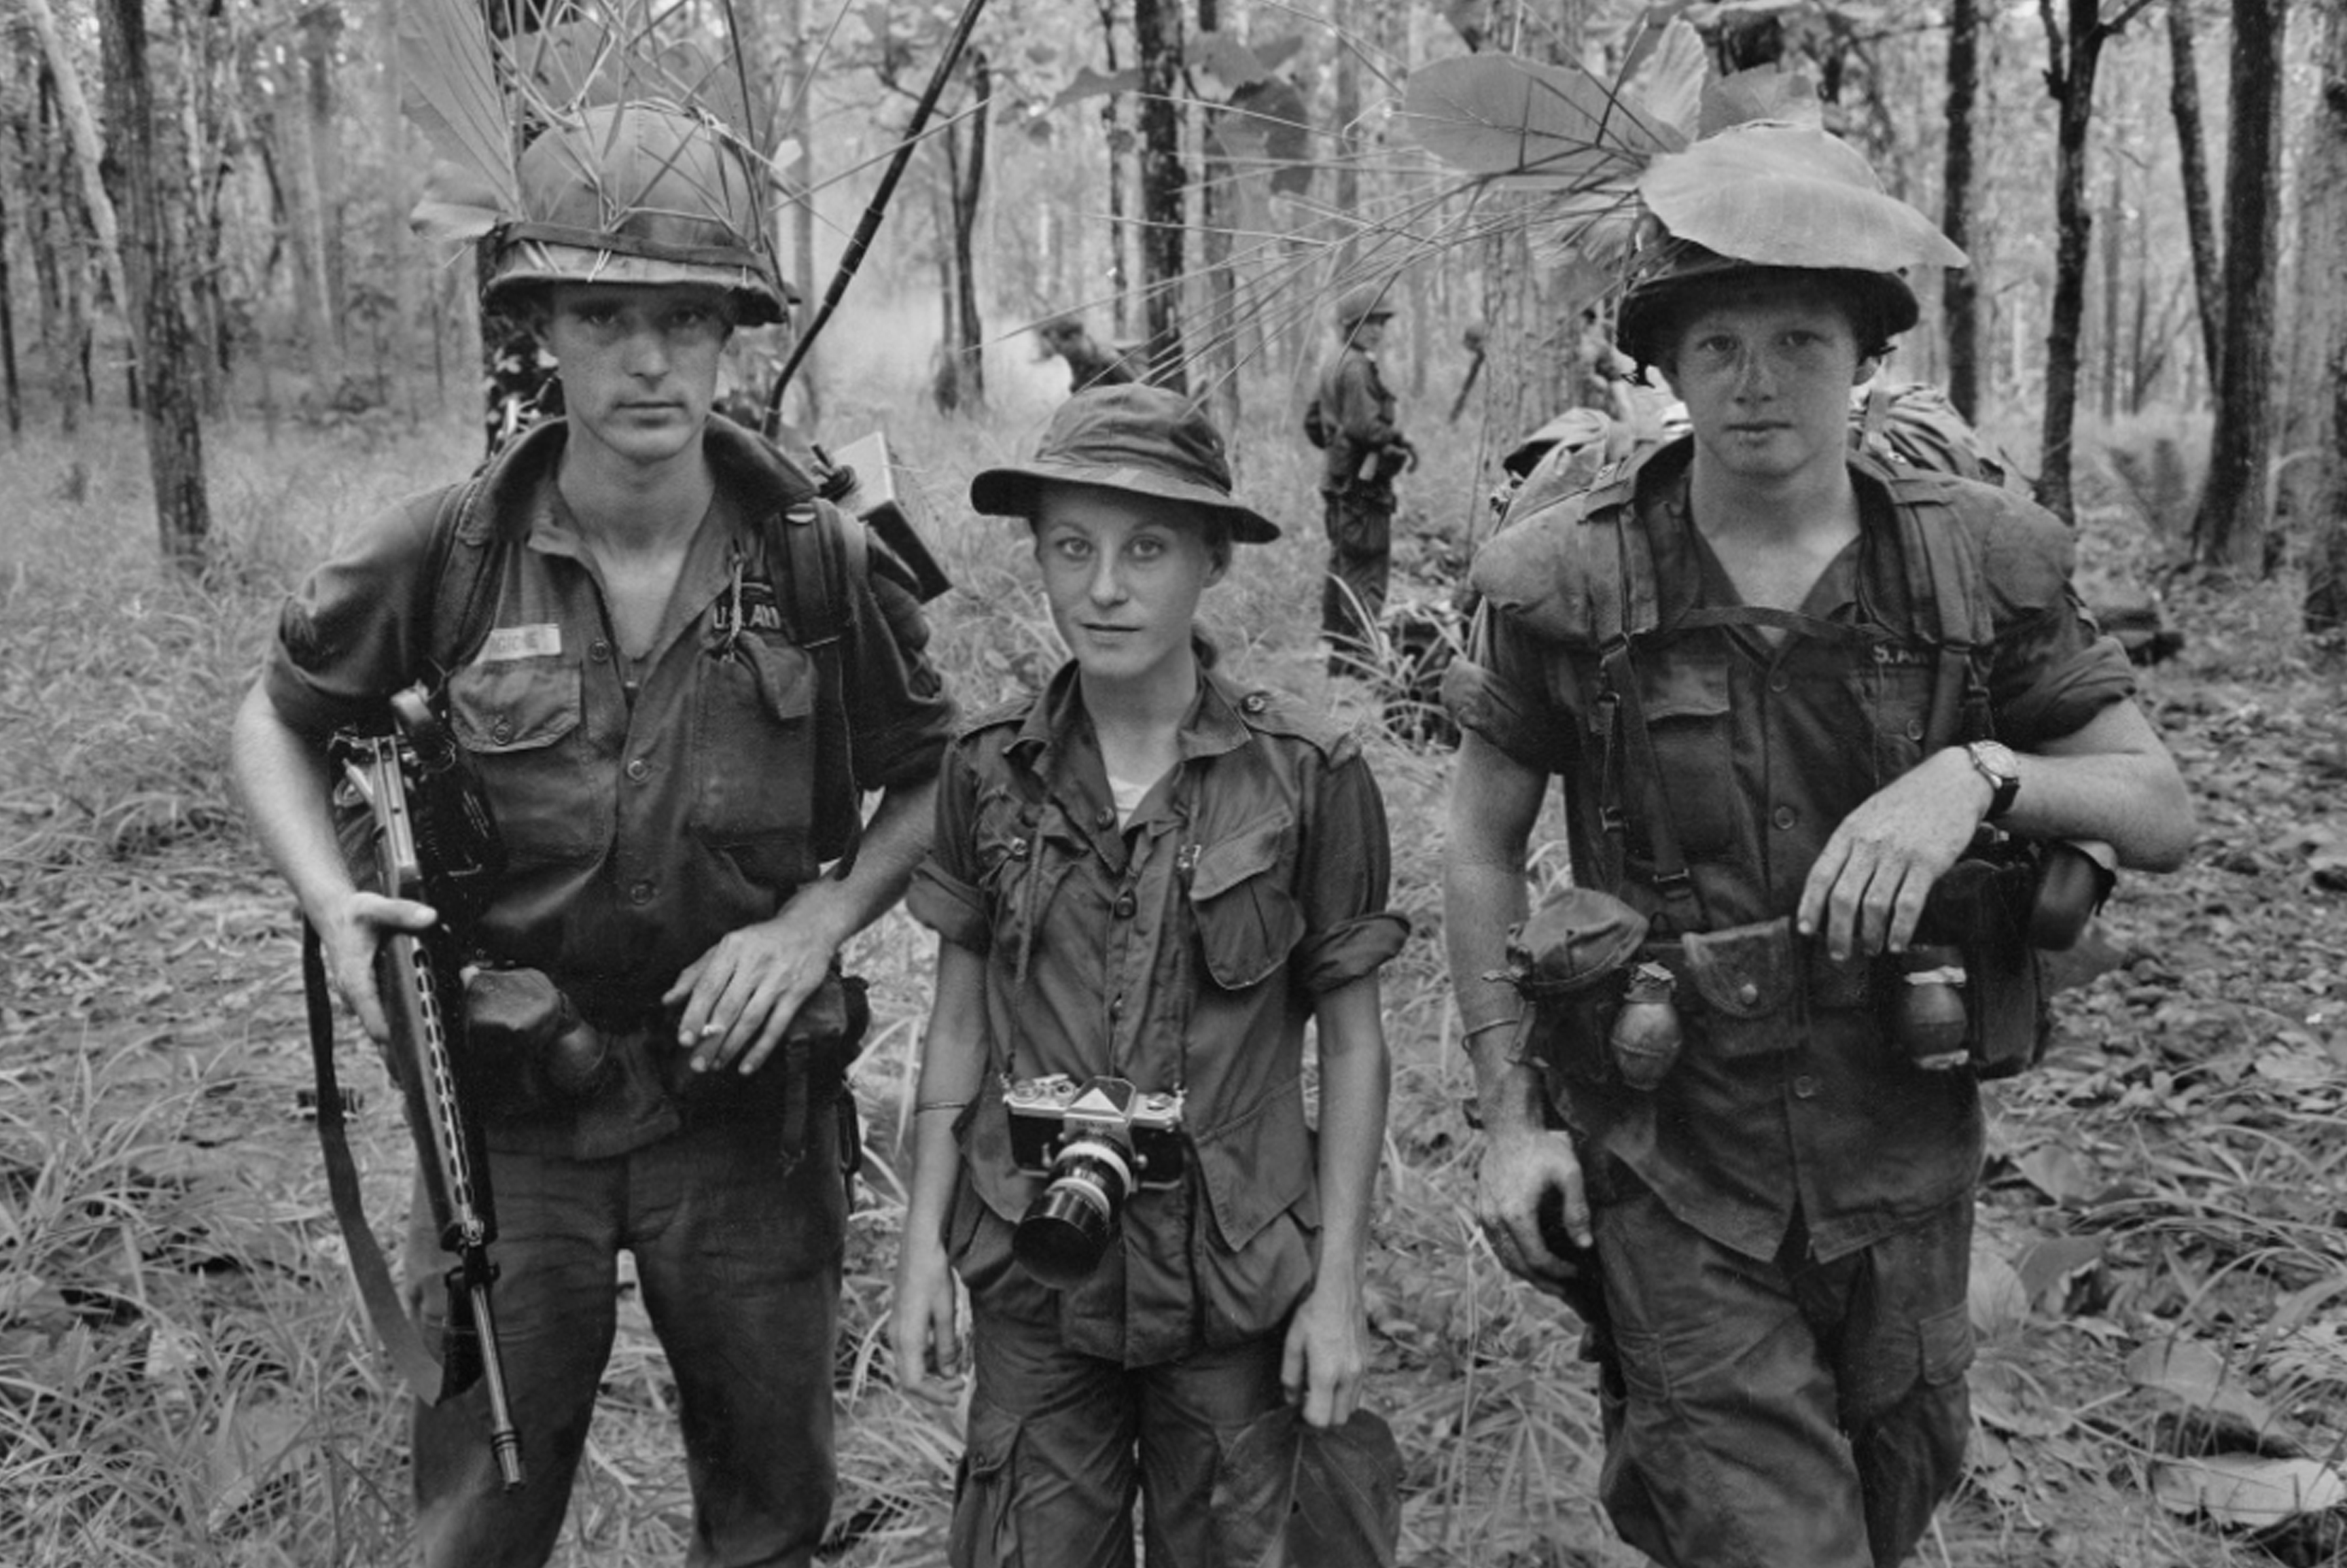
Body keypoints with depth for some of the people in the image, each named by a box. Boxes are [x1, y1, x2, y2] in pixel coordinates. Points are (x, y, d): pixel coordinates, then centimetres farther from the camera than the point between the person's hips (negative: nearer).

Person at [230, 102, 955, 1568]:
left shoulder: (826, 562, -10)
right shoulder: (447, 553, -10)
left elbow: (933, 780, 4)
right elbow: (278, 720, 7)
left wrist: (820, 917, -12)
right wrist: (334, 904, -10)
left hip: (748, 1101, 1)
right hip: (508, 1109, 0)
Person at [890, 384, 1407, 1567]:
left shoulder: (1309, 778, -10)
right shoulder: (989, 770, -3)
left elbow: (1352, 1043, -3)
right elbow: (959, 1019, 5)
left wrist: (1338, 1283, -5)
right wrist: (924, 1242, 3)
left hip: (1237, 1282, -1)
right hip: (1032, 1279, 2)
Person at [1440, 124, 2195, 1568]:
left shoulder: (1982, 563, -6)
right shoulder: (1571, 581, -11)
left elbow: (2165, 814, -3)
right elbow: (1482, 850, -1)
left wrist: (1977, 774, -23)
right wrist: (1511, 1116, -5)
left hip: (1905, 1153, 3)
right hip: (1673, 1164, -3)